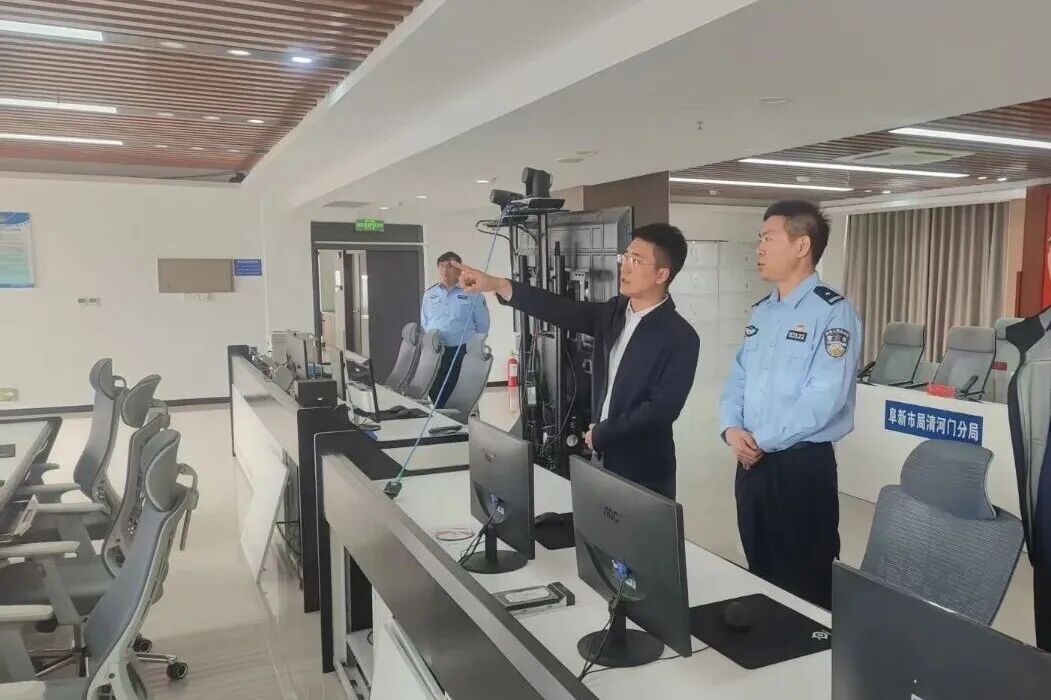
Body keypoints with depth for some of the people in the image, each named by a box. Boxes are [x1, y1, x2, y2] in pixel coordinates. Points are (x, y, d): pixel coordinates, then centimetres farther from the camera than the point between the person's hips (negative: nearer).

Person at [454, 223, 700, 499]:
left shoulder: (681, 338, -15)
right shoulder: (614, 313, 4)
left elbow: (663, 408, -19)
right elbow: (564, 310, -8)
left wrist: (601, 435, -13)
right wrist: (496, 284, -19)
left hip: (644, 470, -6)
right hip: (603, 457, 6)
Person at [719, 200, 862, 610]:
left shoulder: (832, 312, -13)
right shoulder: (761, 312, 12)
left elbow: (823, 398, -21)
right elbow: (737, 380, 12)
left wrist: (763, 440, -15)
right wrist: (731, 429, -7)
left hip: (802, 464, -7)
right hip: (752, 462, 7)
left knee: (805, 584, 7)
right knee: (760, 573, 20)